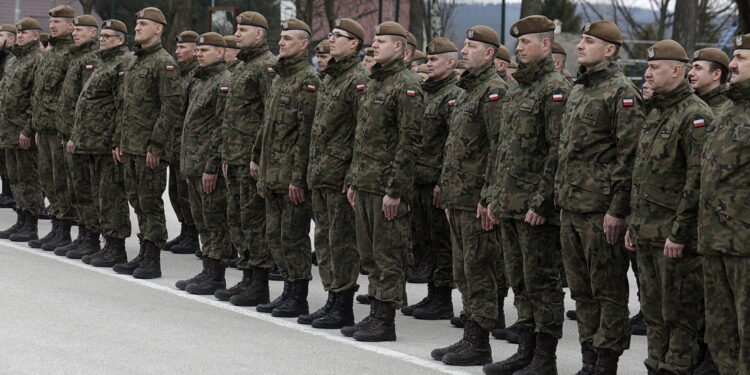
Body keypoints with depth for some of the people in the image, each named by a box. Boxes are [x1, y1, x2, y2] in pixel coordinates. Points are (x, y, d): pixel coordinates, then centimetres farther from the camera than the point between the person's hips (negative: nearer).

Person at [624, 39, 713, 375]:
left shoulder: (695, 115, -12)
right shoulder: (655, 114, 17)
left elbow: (698, 179, -18)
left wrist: (679, 233, -20)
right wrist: (633, 224, 18)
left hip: (676, 237, -9)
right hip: (647, 234, 9)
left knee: (680, 315, -3)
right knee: (654, 313, 14)